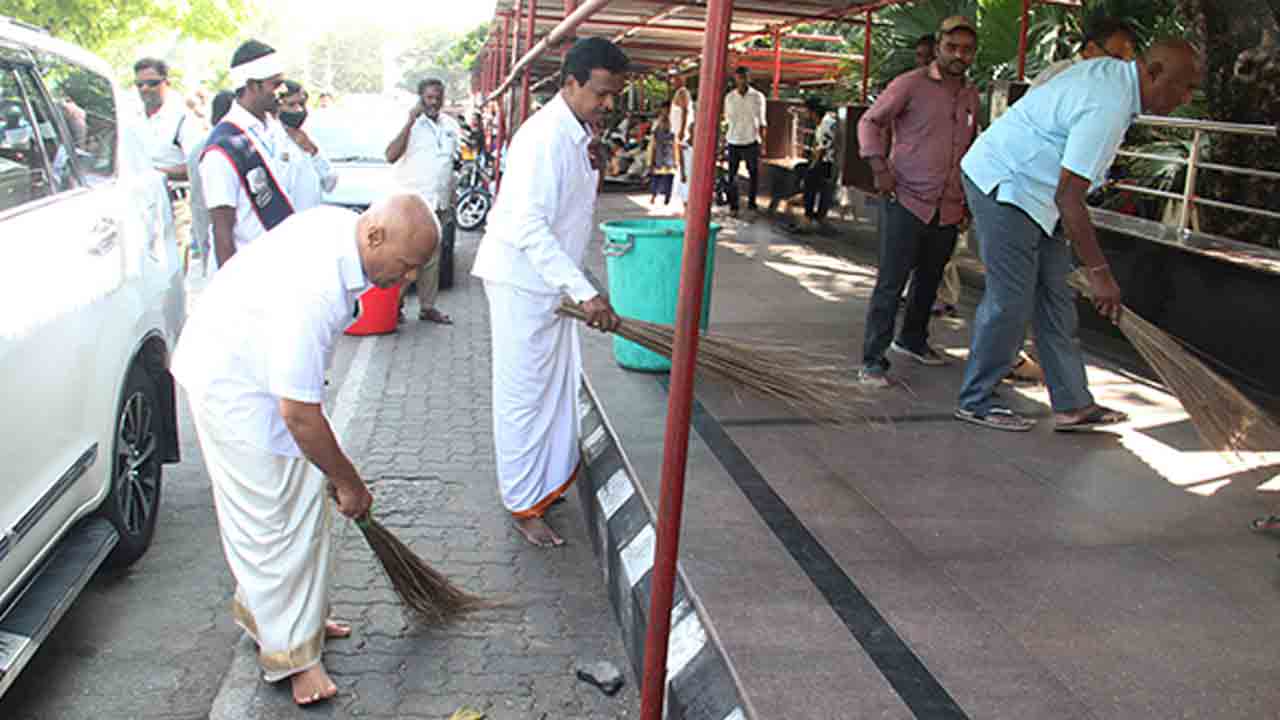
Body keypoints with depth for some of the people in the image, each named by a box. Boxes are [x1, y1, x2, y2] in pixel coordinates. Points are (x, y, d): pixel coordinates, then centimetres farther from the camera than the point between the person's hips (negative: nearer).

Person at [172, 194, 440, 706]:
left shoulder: (343, 227, -10)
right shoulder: (314, 292, -39)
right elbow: (299, 415, -33)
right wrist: (349, 483, -20)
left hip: (273, 370, 9)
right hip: (232, 386, -9)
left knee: (307, 503, 14)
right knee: (270, 518, -2)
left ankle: (302, 617, 30)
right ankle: (292, 652, 11)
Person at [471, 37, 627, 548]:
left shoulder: (578, 134, 9)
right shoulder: (545, 136, -23)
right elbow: (528, 227, -31)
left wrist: (577, 287, 25)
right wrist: (585, 292, -35)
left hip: (551, 281, 10)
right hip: (521, 281, -9)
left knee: (557, 386, 18)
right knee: (523, 394, 1)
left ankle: (549, 479, 34)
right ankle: (524, 505, 13)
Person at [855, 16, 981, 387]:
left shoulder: (972, 96, 13)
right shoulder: (910, 84, -5)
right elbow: (870, 122, -1)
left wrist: (969, 196, 21)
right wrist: (879, 167, -13)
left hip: (948, 209, 6)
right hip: (906, 200, -6)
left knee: (929, 279, 17)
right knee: (890, 283, -7)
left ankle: (912, 339, 37)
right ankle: (873, 360, -3)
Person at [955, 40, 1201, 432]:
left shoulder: (1114, 71, 6)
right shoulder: (1108, 106, -24)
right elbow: (1068, 197, -27)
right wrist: (1099, 271, -24)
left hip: (1021, 186, 11)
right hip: (1004, 188, -11)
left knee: (1054, 295, 9)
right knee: (1011, 300, -7)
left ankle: (1072, 404, 14)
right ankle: (975, 402, 7)